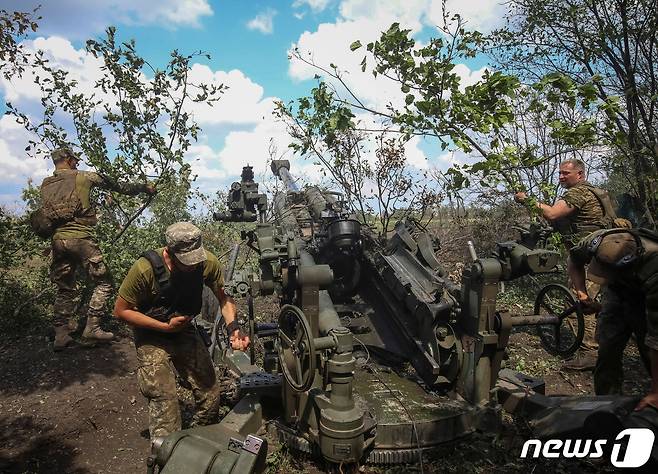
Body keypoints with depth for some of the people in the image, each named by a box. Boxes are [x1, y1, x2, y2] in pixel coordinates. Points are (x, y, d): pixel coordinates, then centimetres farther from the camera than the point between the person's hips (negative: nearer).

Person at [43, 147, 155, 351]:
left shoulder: (45, 185, 16)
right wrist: (144, 188, 17)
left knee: (65, 289, 14)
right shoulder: (83, 177, 1)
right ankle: (92, 329, -4)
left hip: (57, 240, 6)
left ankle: (61, 335, 12)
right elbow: (118, 186, 6)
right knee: (103, 283, 3)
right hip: (80, 239, -6)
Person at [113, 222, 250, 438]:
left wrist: (233, 327, -23)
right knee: (165, 402, -14)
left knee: (211, 397, 3)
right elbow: (121, 310, -16)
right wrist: (165, 327, -22)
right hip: (152, 337, -3)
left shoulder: (208, 262, -20)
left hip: (185, 331, 4)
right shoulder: (144, 269, -29)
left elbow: (223, 297, -5)